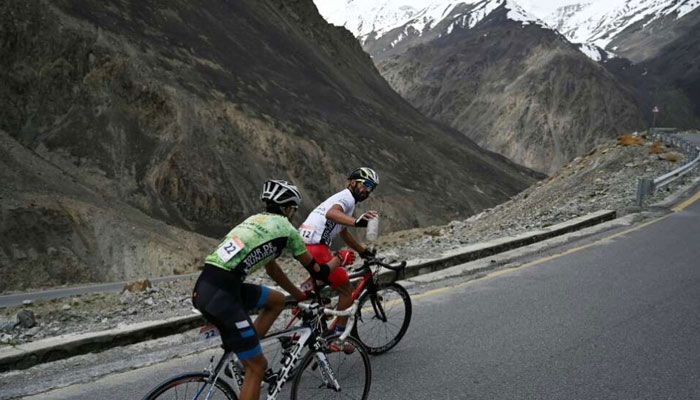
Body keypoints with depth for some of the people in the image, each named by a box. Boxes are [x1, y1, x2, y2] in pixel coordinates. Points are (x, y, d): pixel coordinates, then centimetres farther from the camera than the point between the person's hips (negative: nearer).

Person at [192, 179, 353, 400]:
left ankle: (246, 351, 21)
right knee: (256, 367, 3)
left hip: (206, 286, 8)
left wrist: (301, 296, 42)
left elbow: (271, 268, 35)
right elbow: (317, 270, 13)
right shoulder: (286, 228, 4)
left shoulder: (257, 220, 26)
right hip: (220, 294, -8)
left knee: (277, 300, 23)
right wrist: (338, 259, 34)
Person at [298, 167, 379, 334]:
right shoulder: (347, 197, -5)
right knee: (346, 289, 0)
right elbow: (331, 213, -29)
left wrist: (364, 251, 40)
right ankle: (340, 335, 5)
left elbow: (344, 233, 37)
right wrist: (357, 221, -45)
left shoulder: (343, 198, 27)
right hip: (316, 248, -10)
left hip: (303, 245, 10)